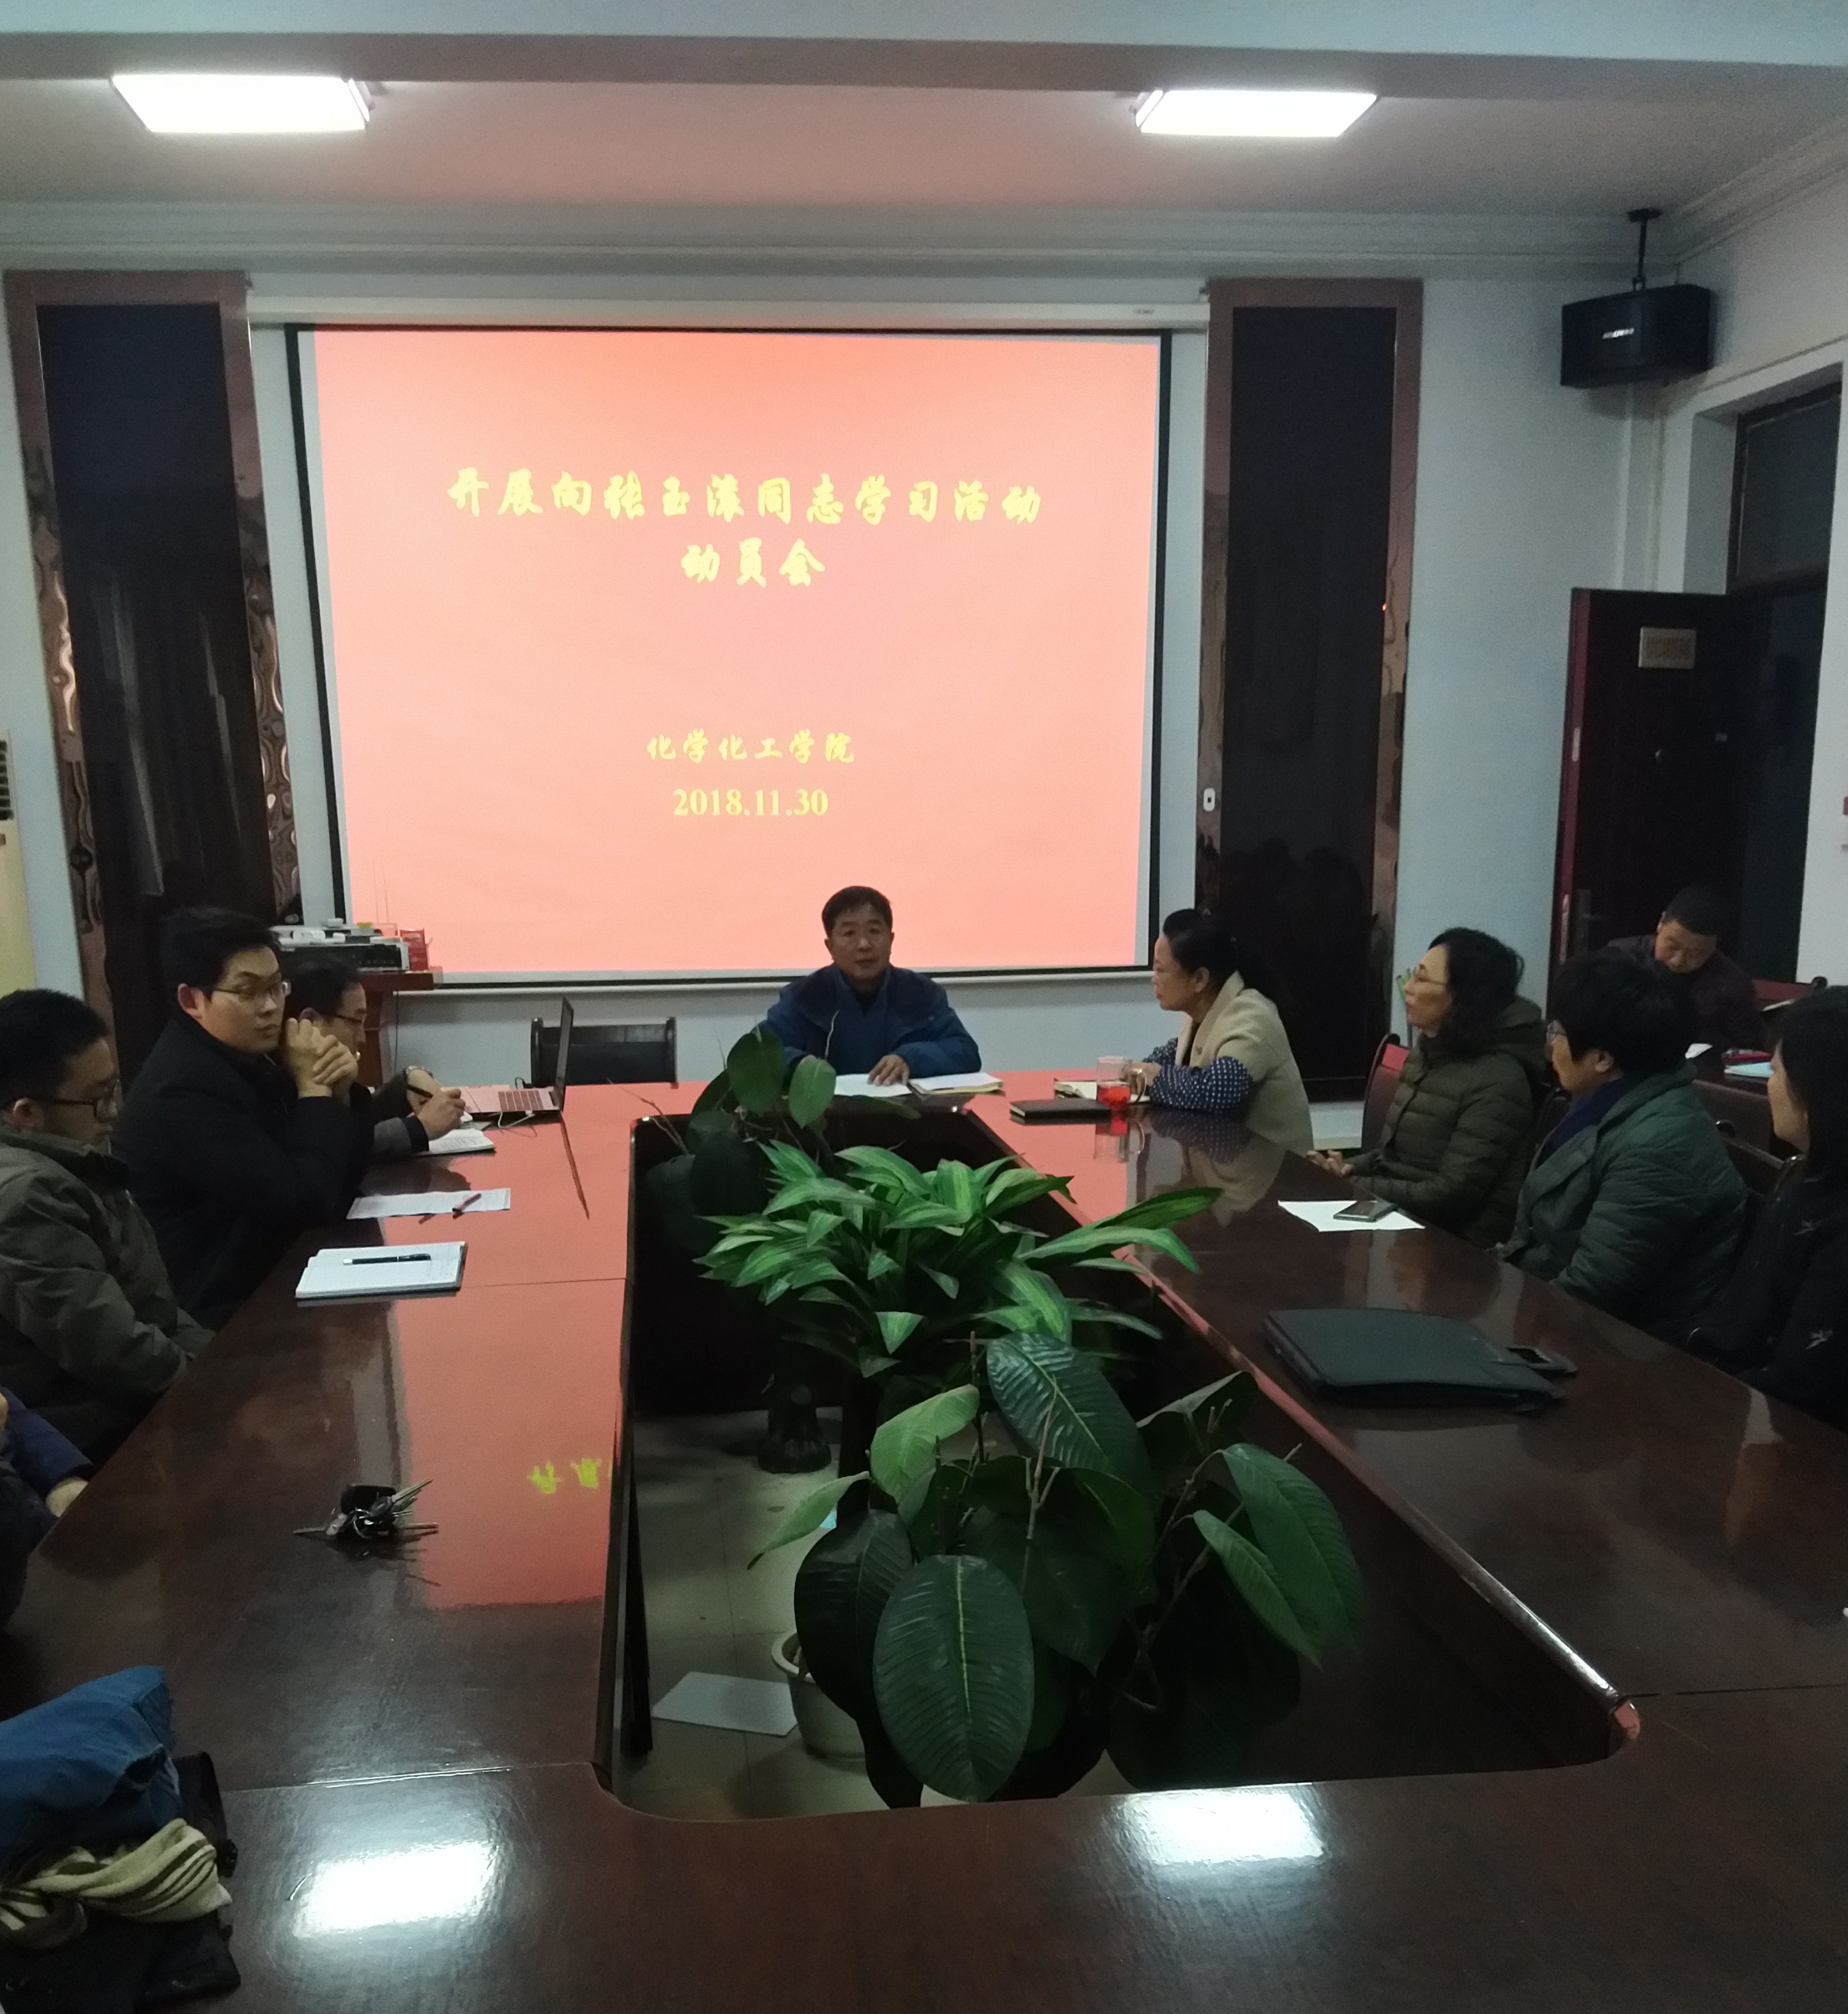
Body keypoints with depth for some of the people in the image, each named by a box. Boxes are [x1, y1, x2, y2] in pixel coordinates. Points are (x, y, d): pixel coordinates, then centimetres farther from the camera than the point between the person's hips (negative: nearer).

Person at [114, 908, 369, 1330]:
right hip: (228, 1317, -8)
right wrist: (314, 1089, -15)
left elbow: (347, 1177, 7)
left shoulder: (251, 1057, 6)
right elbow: (306, 1203, -25)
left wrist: (336, 1092, -9)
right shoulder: (183, 1091, -21)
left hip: (276, 1274, 8)